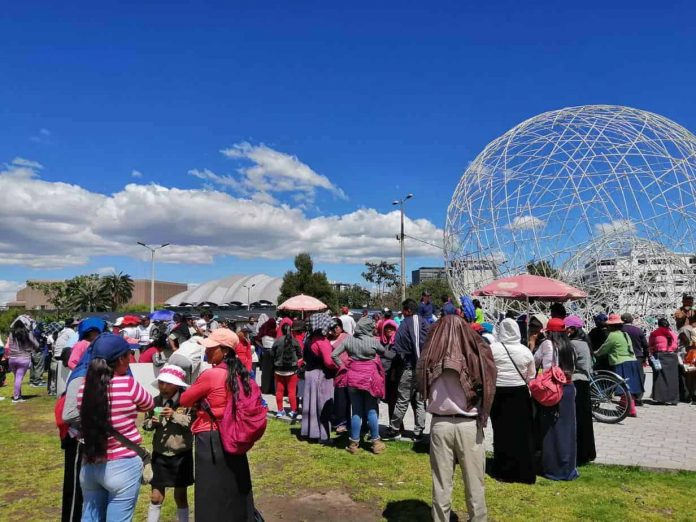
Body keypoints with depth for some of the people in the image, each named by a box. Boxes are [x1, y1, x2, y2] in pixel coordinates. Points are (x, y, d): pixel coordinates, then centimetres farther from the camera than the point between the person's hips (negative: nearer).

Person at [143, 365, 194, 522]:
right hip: (160, 454, 2)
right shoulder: (156, 401, -4)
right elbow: (145, 424, 4)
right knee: (156, 497, 8)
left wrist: (175, 416, -25)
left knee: (180, 496, 13)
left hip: (181, 455, -2)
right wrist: (152, 422, -17)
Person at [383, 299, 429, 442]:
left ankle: (394, 429, 14)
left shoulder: (404, 324, -11)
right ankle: (418, 433, 15)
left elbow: (398, 347, -11)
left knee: (402, 400, 5)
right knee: (419, 401, 12)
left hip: (409, 368, -4)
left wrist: (404, 359, 5)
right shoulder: (425, 324, 1)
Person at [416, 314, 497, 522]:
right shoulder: (475, 355, -12)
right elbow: (487, 388, -8)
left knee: (442, 480, 13)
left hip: (440, 424, 1)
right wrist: (482, 414, 7)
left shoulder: (431, 358, -8)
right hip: (469, 425, -1)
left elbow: (422, 388, 3)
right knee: (474, 481, 14)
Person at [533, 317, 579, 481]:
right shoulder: (569, 346, 6)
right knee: (567, 428, 11)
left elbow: (534, 362, -4)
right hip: (569, 388, 5)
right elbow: (573, 368, 10)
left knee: (551, 429, 4)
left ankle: (553, 469, 10)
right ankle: (568, 467, 19)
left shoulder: (547, 344, -8)